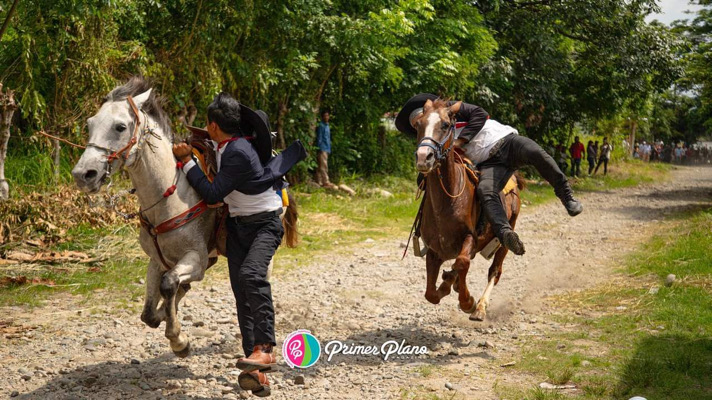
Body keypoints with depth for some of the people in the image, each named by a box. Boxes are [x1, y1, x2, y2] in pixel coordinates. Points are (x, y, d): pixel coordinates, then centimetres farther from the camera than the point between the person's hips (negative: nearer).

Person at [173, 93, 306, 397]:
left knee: (251, 273, -34)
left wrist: (186, 160, -14)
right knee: (241, 292, -1)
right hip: (238, 225, 9)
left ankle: (265, 348, -30)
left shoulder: (238, 153, -23)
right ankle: (256, 373, -4)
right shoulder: (227, 144, 5)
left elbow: (212, 194, -20)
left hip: (265, 223, -9)